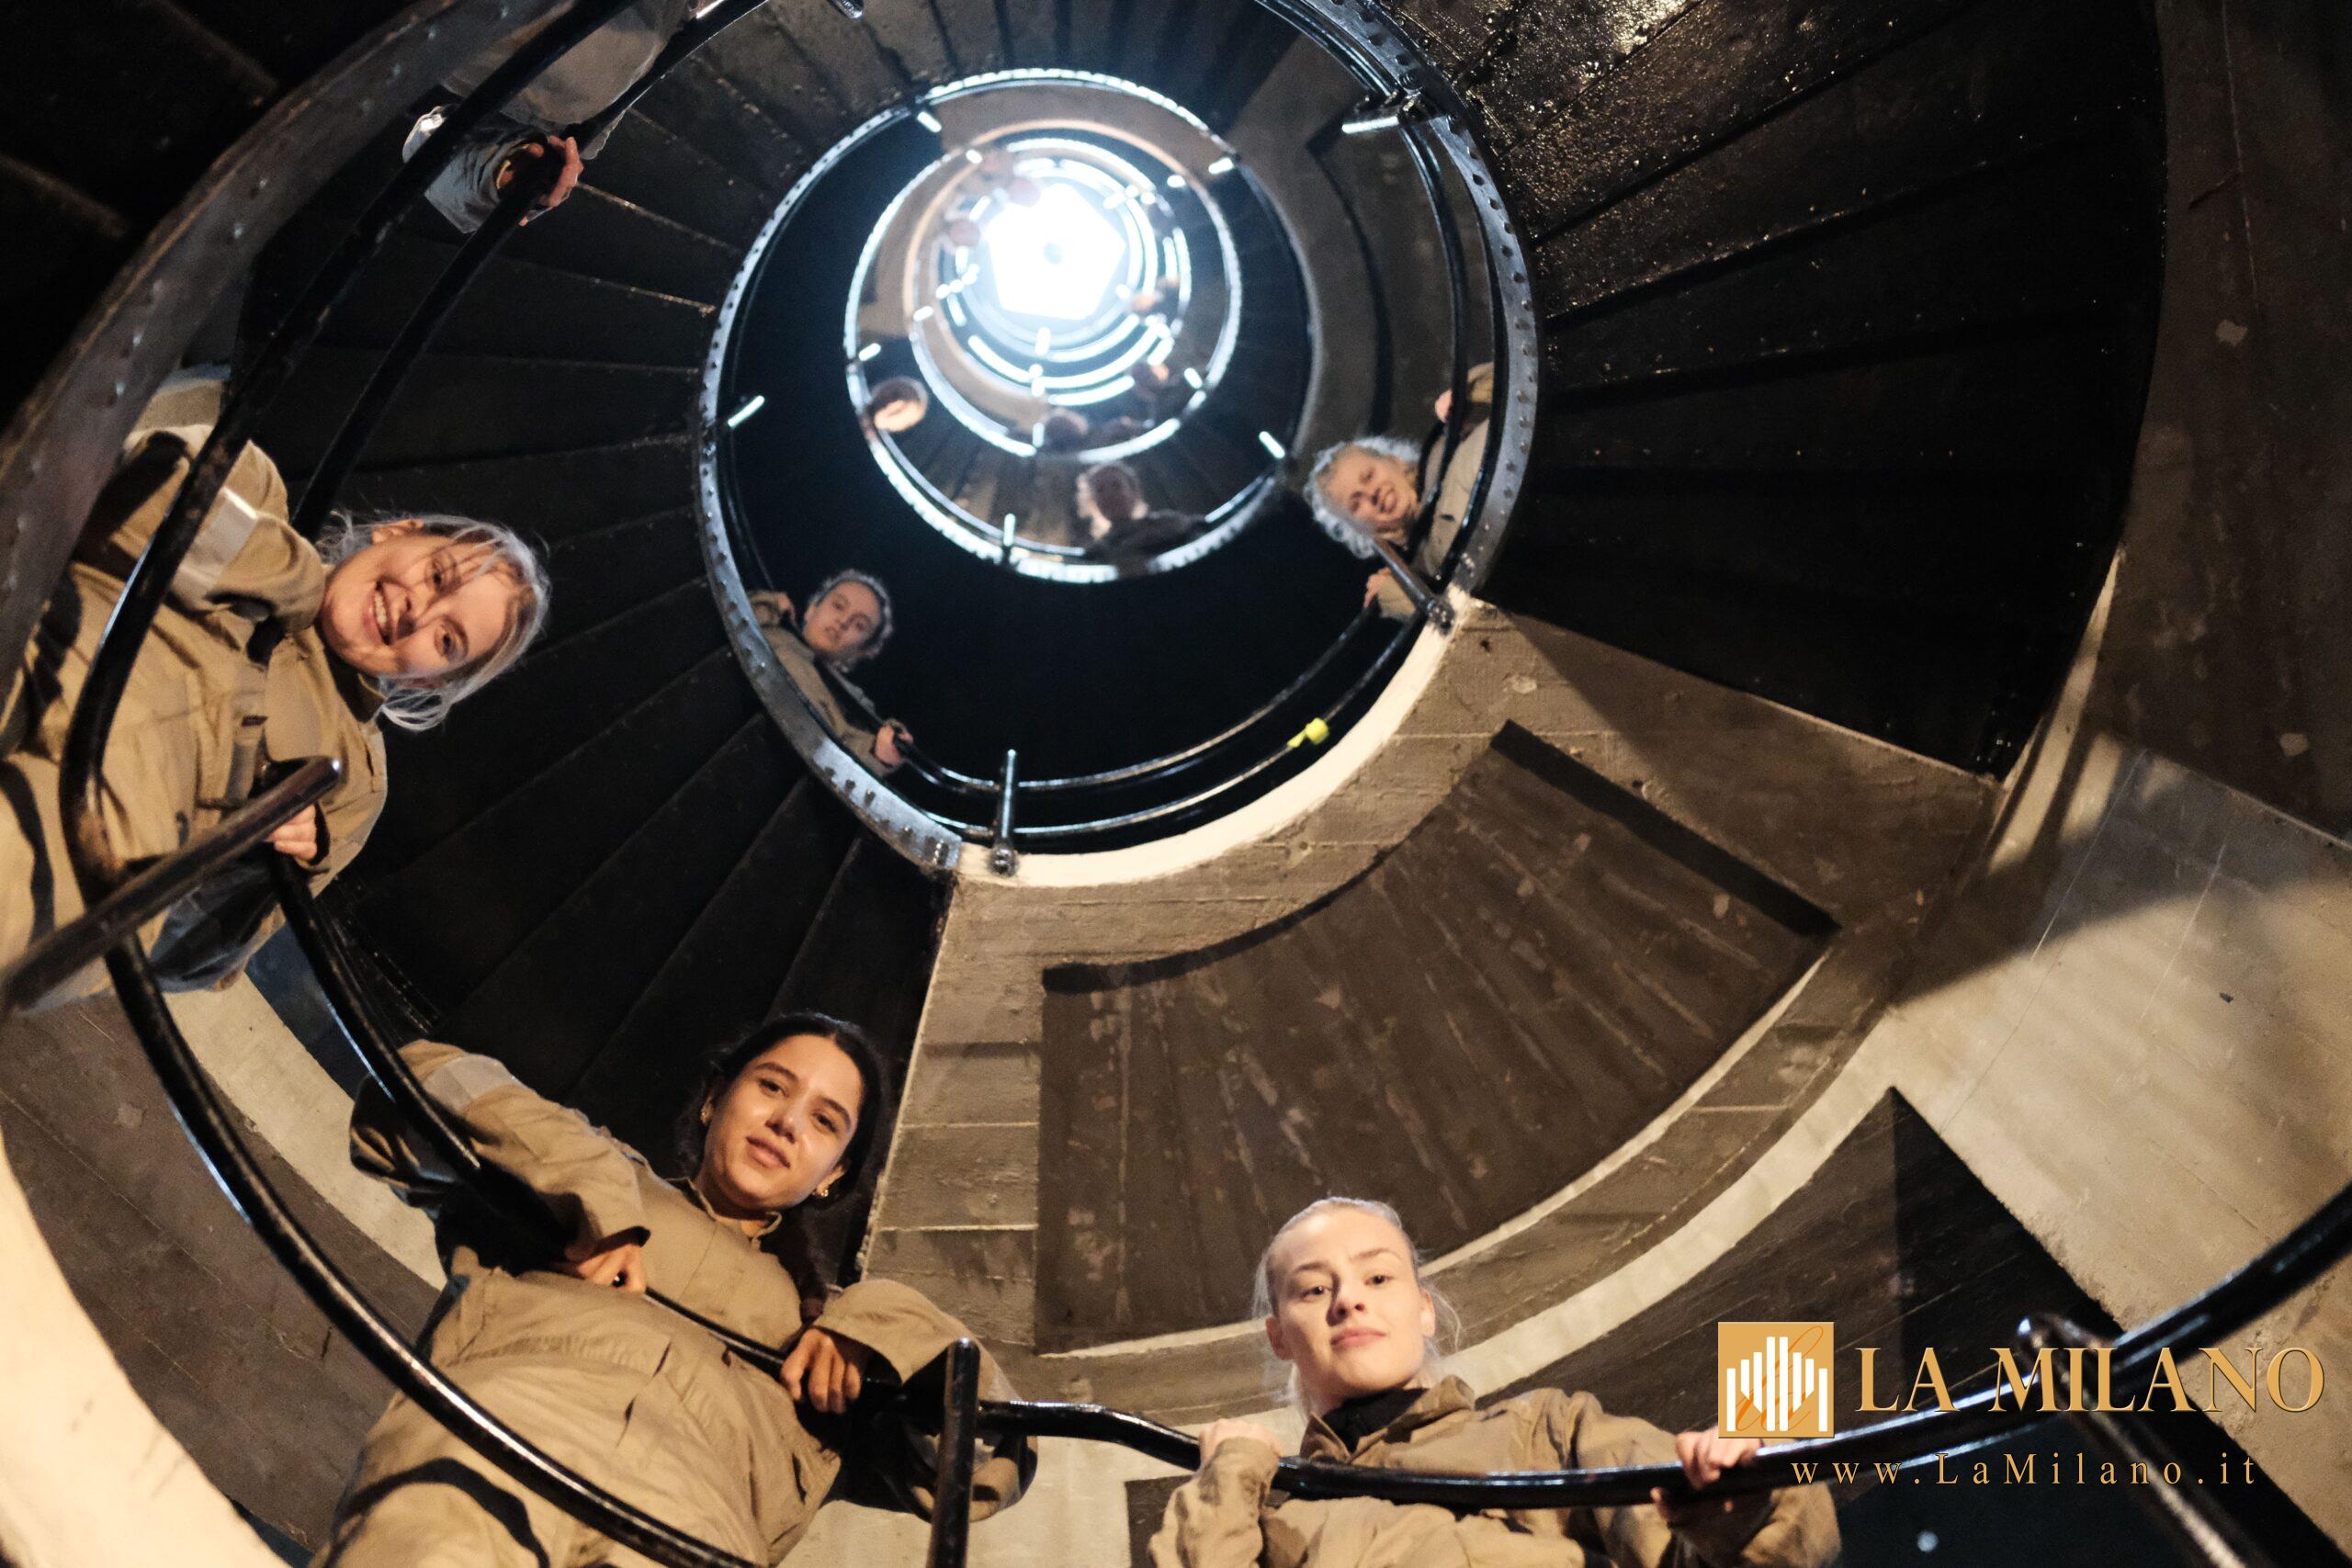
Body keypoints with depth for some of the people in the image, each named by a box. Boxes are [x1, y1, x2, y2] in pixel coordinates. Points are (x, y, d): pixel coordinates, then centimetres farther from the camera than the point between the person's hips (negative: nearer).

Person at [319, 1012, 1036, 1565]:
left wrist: (881, 1329, 11)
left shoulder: (813, 1317, 37)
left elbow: (996, 1464, 28)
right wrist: (592, 1189, 10)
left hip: (692, 1501, 1)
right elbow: (420, 1084, 22)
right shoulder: (616, 1180, 35)